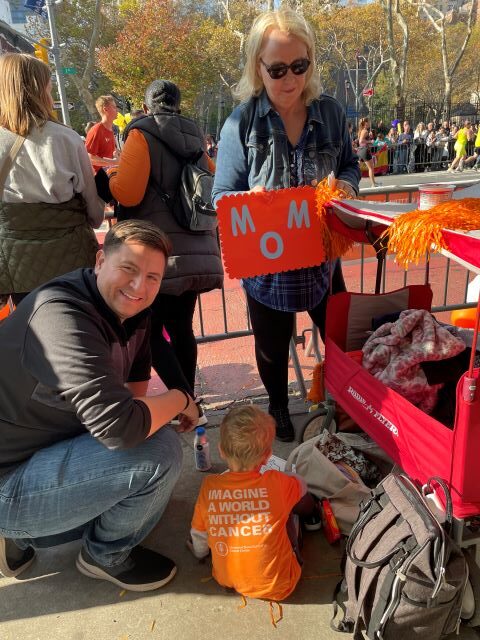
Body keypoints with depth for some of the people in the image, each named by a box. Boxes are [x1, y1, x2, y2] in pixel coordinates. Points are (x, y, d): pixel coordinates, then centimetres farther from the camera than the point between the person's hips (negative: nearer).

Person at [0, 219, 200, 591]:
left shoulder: (131, 310, 0)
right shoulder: (63, 317, -28)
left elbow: (136, 377, 14)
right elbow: (120, 427, -36)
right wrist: (181, 399, -18)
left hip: (47, 449, 10)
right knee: (159, 451, -24)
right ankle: (108, 556, 7)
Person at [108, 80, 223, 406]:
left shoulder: (142, 134, -2)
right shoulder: (194, 137, 17)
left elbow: (127, 193, -13)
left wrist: (111, 178, 8)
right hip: (199, 252, 7)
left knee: (151, 330, 1)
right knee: (181, 326, 14)